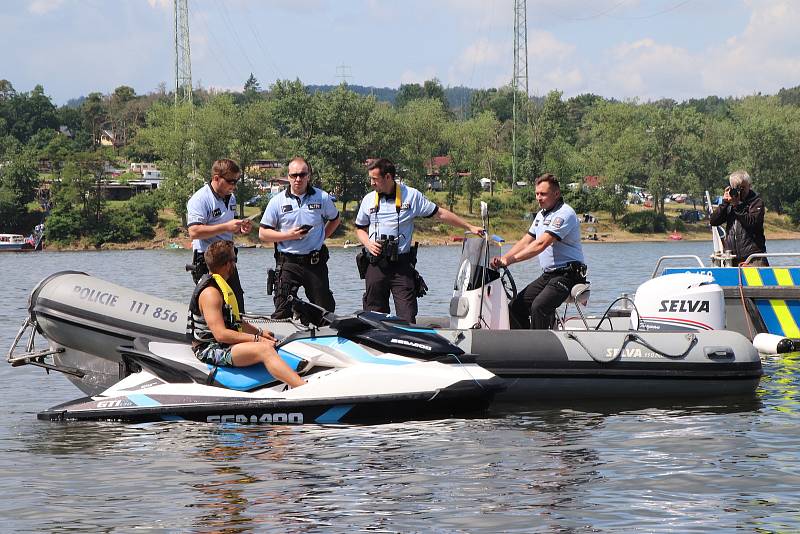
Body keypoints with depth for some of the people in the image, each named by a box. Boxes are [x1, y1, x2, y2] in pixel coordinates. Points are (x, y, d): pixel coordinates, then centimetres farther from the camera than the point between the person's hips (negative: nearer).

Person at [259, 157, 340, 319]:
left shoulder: (322, 198, 4)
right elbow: (263, 234, 1)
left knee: (325, 310, 4)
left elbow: (335, 220, 22)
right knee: (282, 312, -6)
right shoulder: (278, 201, 1)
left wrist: (322, 237, 7)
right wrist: (288, 235, -12)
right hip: (288, 262, -1)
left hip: (315, 261, 1)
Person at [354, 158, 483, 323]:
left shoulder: (411, 196, 2)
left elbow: (440, 213, 7)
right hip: (376, 265, 3)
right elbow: (360, 228, 21)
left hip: (402, 265, -2)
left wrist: (469, 227, 6)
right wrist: (368, 244, -1)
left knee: (407, 318, -9)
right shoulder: (369, 200, 9)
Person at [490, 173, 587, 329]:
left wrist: (511, 259, -27)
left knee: (539, 306, -30)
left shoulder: (565, 214, -15)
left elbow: (541, 244, -24)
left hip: (567, 274, -10)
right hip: (548, 275, 10)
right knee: (515, 307, -1)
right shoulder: (541, 214, 16)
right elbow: (525, 242, 15)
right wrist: (503, 258, -3)